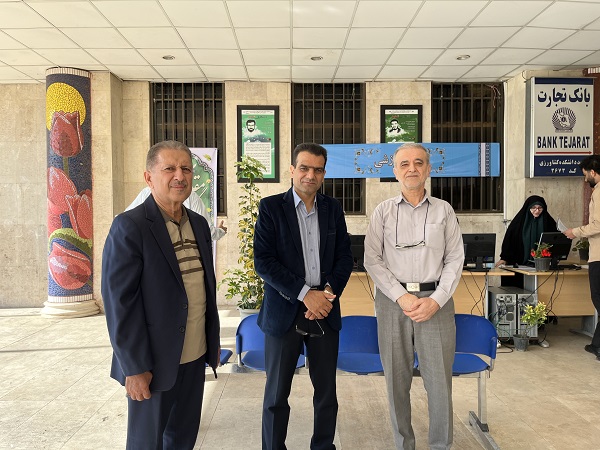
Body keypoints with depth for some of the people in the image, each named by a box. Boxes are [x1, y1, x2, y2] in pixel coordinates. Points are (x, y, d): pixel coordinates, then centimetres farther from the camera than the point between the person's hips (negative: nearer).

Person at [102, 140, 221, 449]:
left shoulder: (199, 224, 7)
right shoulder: (129, 227, -15)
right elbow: (119, 302, -17)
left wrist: (214, 340, 15)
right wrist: (134, 367, -16)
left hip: (195, 356, 6)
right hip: (154, 361, -6)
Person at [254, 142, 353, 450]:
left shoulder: (333, 208, 8)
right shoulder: (271, 207, -3)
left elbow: (345, 257, 7)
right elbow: (263, 261, -10)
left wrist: (329, 292, -11)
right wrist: (305, 294, -16)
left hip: (325, 311, 3)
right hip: (285, 312, -3)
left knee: (327, 392, 12)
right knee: (277, 394, 9)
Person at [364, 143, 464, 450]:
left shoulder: (443, 210, 7)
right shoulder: (383, 211, 5)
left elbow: (455, 259, 4)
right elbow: (372, 259, 0)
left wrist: (436, 300, -9)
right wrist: (402, 297, -11)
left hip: (435, 301, 0)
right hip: (393, 299, 0)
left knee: (439, 380, 0)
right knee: (396, 379, 6)